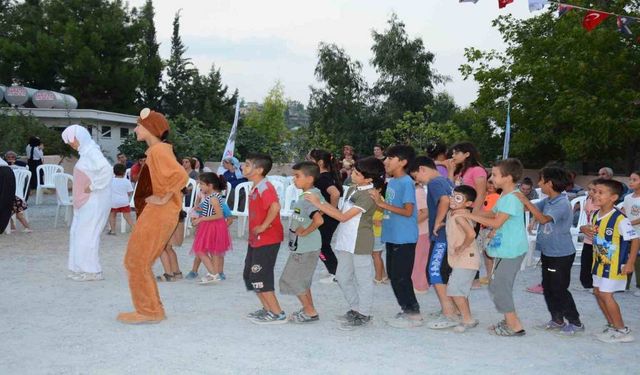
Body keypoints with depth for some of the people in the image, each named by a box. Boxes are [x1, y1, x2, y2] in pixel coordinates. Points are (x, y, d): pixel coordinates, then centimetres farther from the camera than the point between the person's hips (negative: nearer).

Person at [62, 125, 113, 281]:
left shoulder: (92, 152, -15)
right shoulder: (85, 152, 14)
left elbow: (107, 170, -29)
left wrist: (92, 187, -22)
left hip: (94, 201, -10)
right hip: (85, 202, 10)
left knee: (86, 234, -6)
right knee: (77, 233, 13)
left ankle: (92, 271, 1)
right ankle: (81, 268, 20)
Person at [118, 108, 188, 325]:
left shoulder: (158, 150, -16)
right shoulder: (158, 149, 14)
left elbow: (181, 176, -29)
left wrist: (163, 199, -21)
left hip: (157, 214, -10)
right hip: (154, 213, 10)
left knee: (137, 262, -2)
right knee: (137, 262, 16)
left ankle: (148, 311, 7)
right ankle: (151, 309, 22)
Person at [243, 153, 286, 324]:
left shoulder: (265, 187, -20)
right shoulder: (255, 188, 12)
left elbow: (275, 206, -36)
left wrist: (263, 226, -29)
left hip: (267, 241, -11)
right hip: (255, 240, 11)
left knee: (259, 278, -5)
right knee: (249, 275, 17)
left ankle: (278, 314, 4)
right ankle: (267, 308, 27)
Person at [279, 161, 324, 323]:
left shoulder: (307, 198, -24)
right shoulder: (314, 193, 5)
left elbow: (319, 220, -37)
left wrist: (304, 231, -23)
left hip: (304, 249, -10)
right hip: (303, 247, 10)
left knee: (290, 279, 0)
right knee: (301, 280, 20)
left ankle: (310, 312, 6)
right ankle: (308, 309, 29)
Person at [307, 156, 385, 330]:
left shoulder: (369, 195, -17)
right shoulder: (352, 190, 11)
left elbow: (344, 217, -19)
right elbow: (343, 213, 13)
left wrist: (319, 204, -16)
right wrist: (323, 205, -1)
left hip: (360, 242, -9)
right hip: (345, 241, 9)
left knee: (363, 279, 3)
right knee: (343, 277, 15)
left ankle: (364, 315, 14)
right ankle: (355, 309, 29)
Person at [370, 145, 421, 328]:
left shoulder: (406, 183, -14)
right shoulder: (391, 182, 12)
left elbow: (408, 211, -20)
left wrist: (382, 203, -21)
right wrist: (378, 200, 0)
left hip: (404, 239, -9)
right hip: (392, 236, 9)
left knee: (400, 277, -4)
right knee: (393, 275, 14)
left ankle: (413, 313, 7)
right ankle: (407, 310, 25)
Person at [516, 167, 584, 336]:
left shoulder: (563, 204, -23)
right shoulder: (547, 201, 4)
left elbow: (543, 219, -34)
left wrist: (526, 201, -31)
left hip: (562, 255, -9)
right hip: (548, 252, 9)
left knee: (559, 290, -2)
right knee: (548, 287, 14)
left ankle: (576, 323, 11)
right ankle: (557, 320, 26)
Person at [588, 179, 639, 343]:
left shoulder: (619, 219, -22)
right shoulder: (595, 215, 2)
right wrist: (589, 232, -4)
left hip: (614, 264, -8)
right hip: (600, 262, 8)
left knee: (606, 294, -8)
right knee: (597, 292, 12)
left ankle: (622, 331, 6)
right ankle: (612, 326, 26)